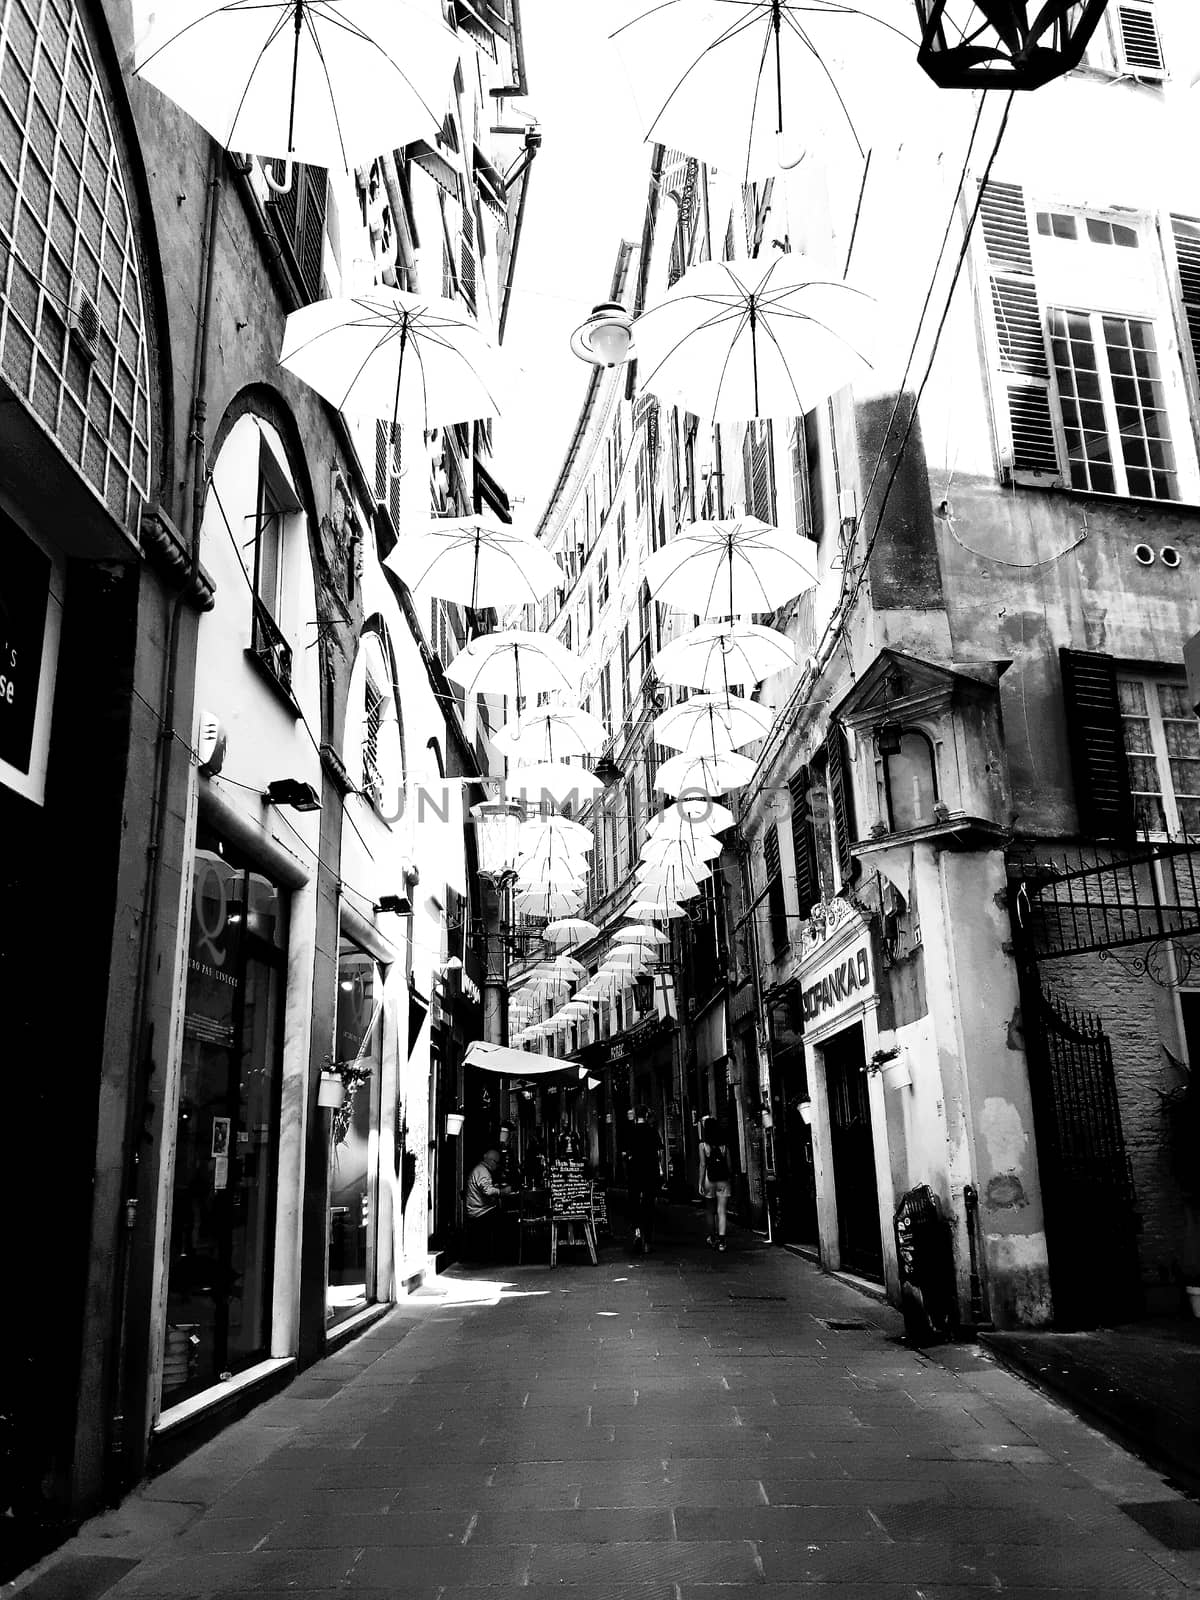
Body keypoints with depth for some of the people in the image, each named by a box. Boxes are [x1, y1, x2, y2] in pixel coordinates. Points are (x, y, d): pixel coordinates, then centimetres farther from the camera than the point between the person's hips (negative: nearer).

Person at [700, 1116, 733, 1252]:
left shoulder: (703, 1145, -5)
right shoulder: (724, 1145, 2)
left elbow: (703, 1165, -7)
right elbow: (729, 1165, 4)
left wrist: (701, 1183, -3)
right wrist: (731, 1182, 13)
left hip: (710, 1180, -1)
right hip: (724, 1180, 1)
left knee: (711, 1211, 15)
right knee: (721, 1212, 0)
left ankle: (712, 1239, 25)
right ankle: (721, 1241, -9)